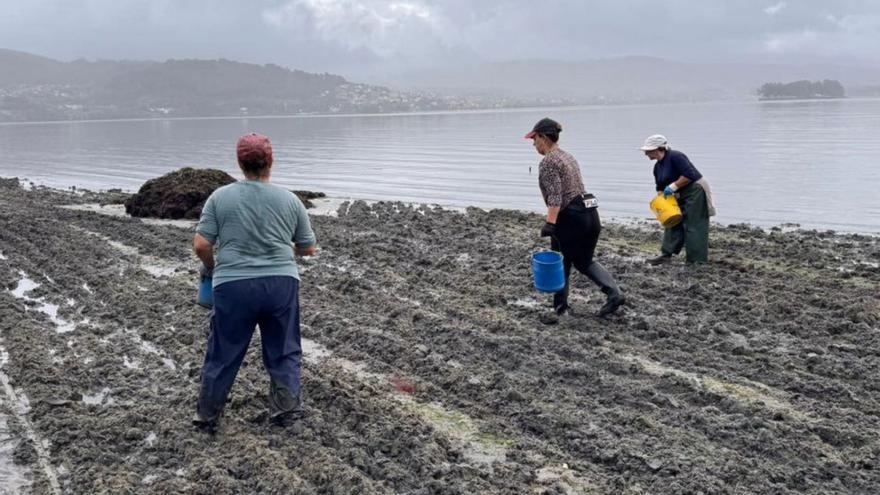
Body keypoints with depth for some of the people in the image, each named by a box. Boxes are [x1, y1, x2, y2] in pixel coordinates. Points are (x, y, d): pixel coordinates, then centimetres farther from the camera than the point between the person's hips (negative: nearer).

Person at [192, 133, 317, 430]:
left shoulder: (220, 197, 1)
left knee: (223, 353, 11)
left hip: (233, 285, 0)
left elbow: (201, 245, -2)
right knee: (284, 350, 14)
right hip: (281, 283, 0)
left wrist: (210, 268, 16)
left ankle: (207, 415, 20)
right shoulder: (290, 200, 5)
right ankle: (286, 406, 12)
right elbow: (308, 248, 12)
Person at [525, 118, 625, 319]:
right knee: (584, 261, 18)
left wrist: (550, 223, -24)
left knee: (561, 264, 8)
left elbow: (555, 197, -21)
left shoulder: (548, 162, -11)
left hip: (570, 217, -8)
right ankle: (614, 293, 3)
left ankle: (560, 307, 18)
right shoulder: (568, 156, 17)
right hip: (590, 213, 8)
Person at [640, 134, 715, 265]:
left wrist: (673, 186, -23)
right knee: (673, 224, 7)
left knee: (693, 227, -7)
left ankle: (697, 261, -2)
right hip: (680, 196, 10)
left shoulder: (675, 157, -19)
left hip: (695, 191, -10)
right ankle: (666, 254, 11)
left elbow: (689, 175, -25)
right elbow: (660, 187, 16)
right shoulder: (657, 167, 10)